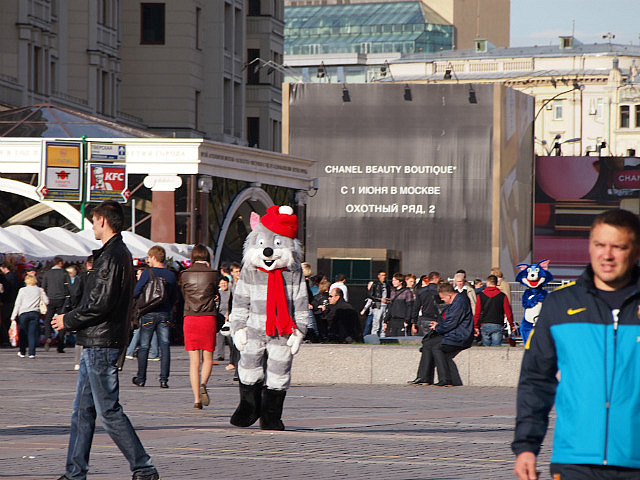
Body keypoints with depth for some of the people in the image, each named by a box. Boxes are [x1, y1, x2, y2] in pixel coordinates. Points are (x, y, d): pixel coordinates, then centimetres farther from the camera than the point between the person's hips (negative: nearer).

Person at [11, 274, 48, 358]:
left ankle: (22, 352, 19)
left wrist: (13, 316, 2)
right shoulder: (40, 290, 7)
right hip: (35, 313, 1)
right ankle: (32, 353, -9)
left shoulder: (23, 290, 3)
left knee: (23, 333, 11)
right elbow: (46, 301, 6)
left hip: (23, 313, -1)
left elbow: (17, 304, 1)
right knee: (32, 333, 1)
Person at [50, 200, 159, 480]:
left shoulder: (112, 257, -16)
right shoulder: (121, 253, 17)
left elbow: (102, 303, -21)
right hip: (96, 343, 11)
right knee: (83, 410, 11)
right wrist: (72, 320, 16)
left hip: (101, 344, -11)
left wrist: (68, 321, -9)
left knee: (109, 411, -8)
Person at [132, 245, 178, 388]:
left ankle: (141, 378, 11)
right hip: (165, 315, 3)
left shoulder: (148, 273, -9)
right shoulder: (171, 275, 4)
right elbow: (175, 297, 10)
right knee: (164, 346, 1)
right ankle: (164, 379, -5)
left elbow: (136, 292, -10)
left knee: (144, 347, 7)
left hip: (149, 313, -3)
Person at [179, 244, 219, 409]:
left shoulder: (185, 275, 0)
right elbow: (216, 294, 8)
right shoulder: (213, 274, -4)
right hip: (208, 319, -1)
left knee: (194, 361, 5)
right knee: (207, 358, 11)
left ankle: (197, 399, 0)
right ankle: (203, 385, -17)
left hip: (190, 319, 1)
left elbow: (184, 296, 10)